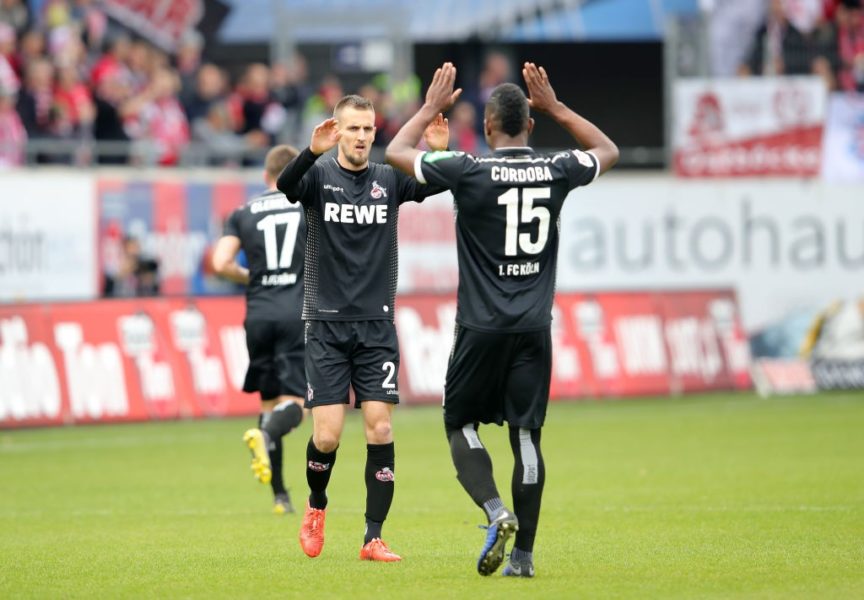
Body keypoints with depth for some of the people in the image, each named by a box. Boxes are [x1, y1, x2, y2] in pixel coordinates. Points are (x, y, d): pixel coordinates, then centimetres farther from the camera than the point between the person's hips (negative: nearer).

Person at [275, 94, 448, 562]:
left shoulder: (388, 180, 6)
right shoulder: (319, 176, -2)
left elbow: (435, 185, -10)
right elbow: (285, 185, -24)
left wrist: (439, 152, -30)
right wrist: (312, 152, -42)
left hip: (377, 325, 2)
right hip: (327, 325, -2)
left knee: (380, 429, -7)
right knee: (327, 435, -7)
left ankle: (373, 539, 0)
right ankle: (316, 505, 23)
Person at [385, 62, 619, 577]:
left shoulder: (469, 171, -9)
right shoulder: (555, 171, 0)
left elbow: (396, 153, 5)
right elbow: (608, 152, 23)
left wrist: (432, 107, 17)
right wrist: (556, 107, 24)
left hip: (482, 327, -3)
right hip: (534, 328, 3)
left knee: (461, 425, 11)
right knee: (526, 435, 5)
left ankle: (496, 512, -12)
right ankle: (524, 553, 4)